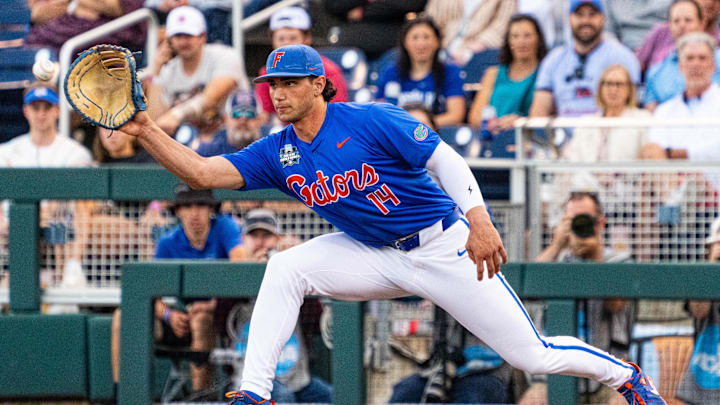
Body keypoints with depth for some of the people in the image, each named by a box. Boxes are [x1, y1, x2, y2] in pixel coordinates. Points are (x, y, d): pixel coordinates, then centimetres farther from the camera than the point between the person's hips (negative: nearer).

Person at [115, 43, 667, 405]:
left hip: (444, 247, -5)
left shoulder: (371, 121, -19)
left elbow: (447, 160, -19)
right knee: (284, 269, -17)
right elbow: (203, 173, -12)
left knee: (533, 356, -7)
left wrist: (479, 222, -31)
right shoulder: (277, 154, -4)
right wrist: (146, 131, -24)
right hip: (377, 258, 5)